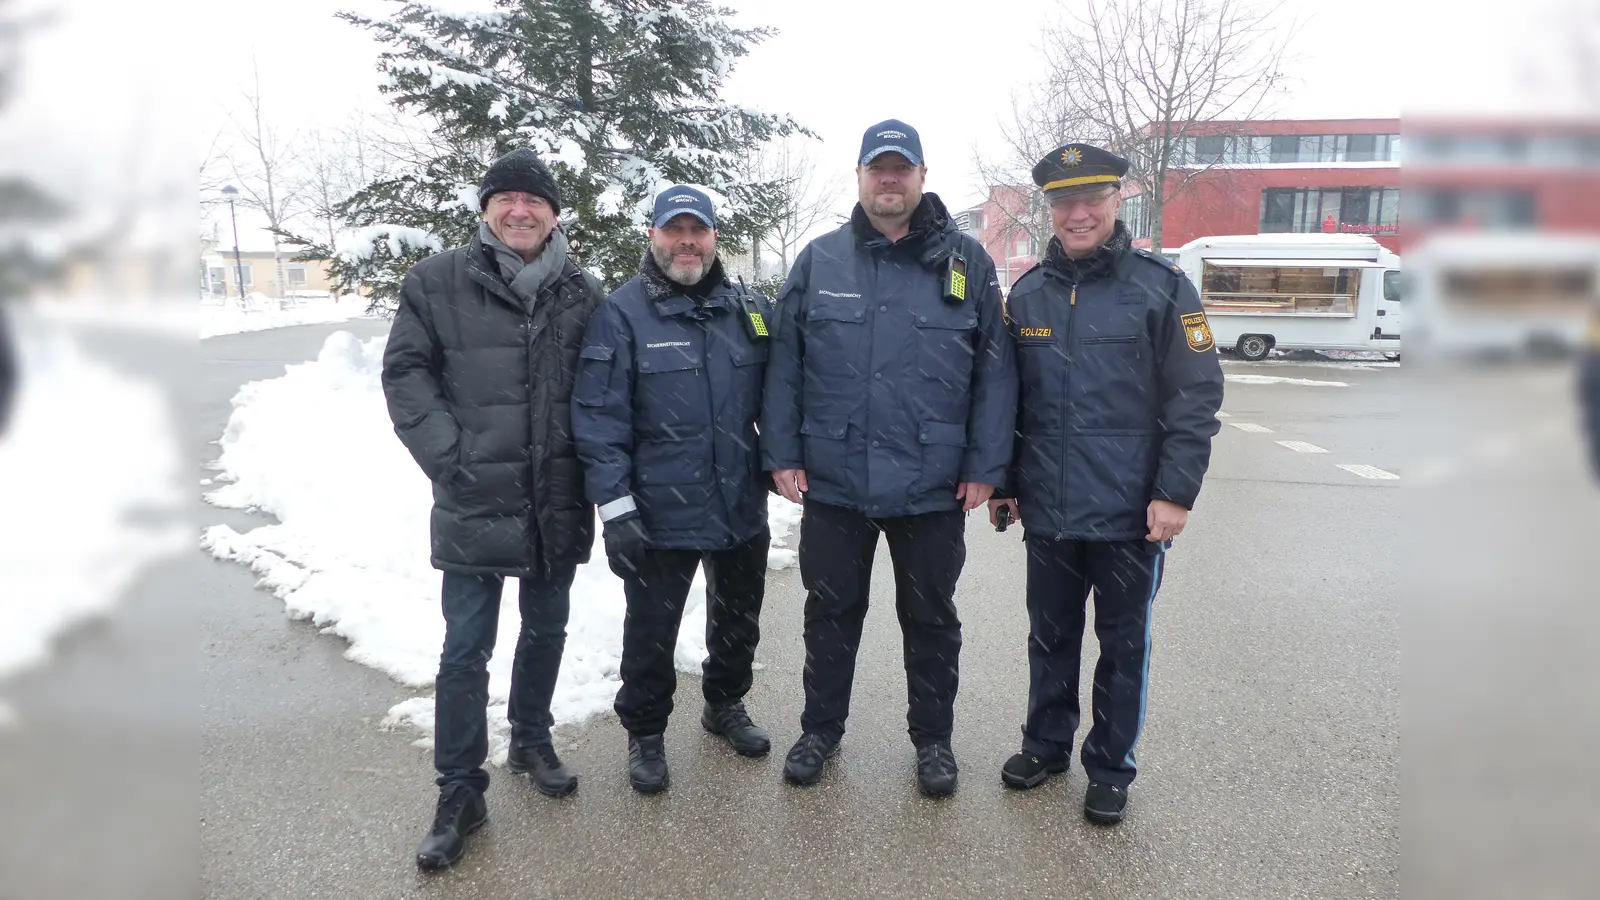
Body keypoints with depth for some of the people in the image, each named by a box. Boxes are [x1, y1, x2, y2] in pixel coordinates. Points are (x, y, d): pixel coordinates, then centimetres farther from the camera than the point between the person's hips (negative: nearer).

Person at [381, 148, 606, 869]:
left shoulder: (583, 292, 4)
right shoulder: (438, 281, -3)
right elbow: (405, 373, -2)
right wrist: (450, 459, -11)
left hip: (559, 504, 3)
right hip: (475, 505, -2)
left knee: (545, 632, 18)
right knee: (465, 651, 4)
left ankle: (531, 741, 40)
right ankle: (460, 793, 20)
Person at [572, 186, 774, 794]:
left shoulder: (748, 310, 6)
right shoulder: (621, 314, -9)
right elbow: (599, 417, -13)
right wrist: (615, 507, -17)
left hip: (743, 509, 5)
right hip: (660, 516, -4)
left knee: (739, 620, 21)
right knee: (651, 632, 9)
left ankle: (725, 704, 45)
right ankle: (645, 732, 32)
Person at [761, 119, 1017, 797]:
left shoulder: (966, 263, 0)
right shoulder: (820, 260, 3)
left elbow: (995, 374, -1)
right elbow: (784, 364, 3)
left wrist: (985, 466, -6)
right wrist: (782, 454, -3)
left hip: (933, 487, -1)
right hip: (832, 484, 1)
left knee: (931, 619, 15)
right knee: (830, 612, 15)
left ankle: (933, 738, 34)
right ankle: (821, 729, 35)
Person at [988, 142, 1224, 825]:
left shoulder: (1161, 288, -5)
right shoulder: (1027, 294, 7)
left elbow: (1196, 399, -8)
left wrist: (1175, 493, -13)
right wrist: (1004, 480, 11)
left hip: (1131, 513, -3)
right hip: (1048, 511, 4)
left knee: (1123, 645, 11)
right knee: (1050, 636, 17)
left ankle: (1110, 769, 28)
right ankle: (1046, 744, 36)